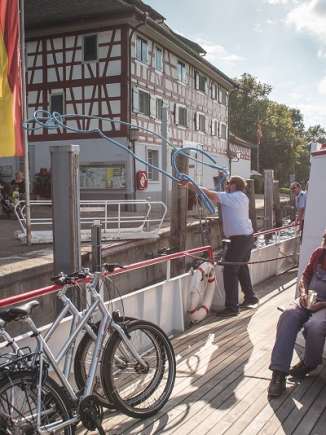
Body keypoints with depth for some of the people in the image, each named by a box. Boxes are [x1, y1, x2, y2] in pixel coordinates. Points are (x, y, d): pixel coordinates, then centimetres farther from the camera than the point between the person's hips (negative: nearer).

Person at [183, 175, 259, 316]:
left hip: (239, 239, -10)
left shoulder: (232, 197, -14)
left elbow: (208, 194, -17)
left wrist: (190, 186, -8)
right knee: (241, 268, 23)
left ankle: (232, 307, -5)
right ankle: (250, 298, 33)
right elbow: (217, 198, 21)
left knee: (229, 271, -6)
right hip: (248, 236, 10)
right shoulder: (242, 197, 14)